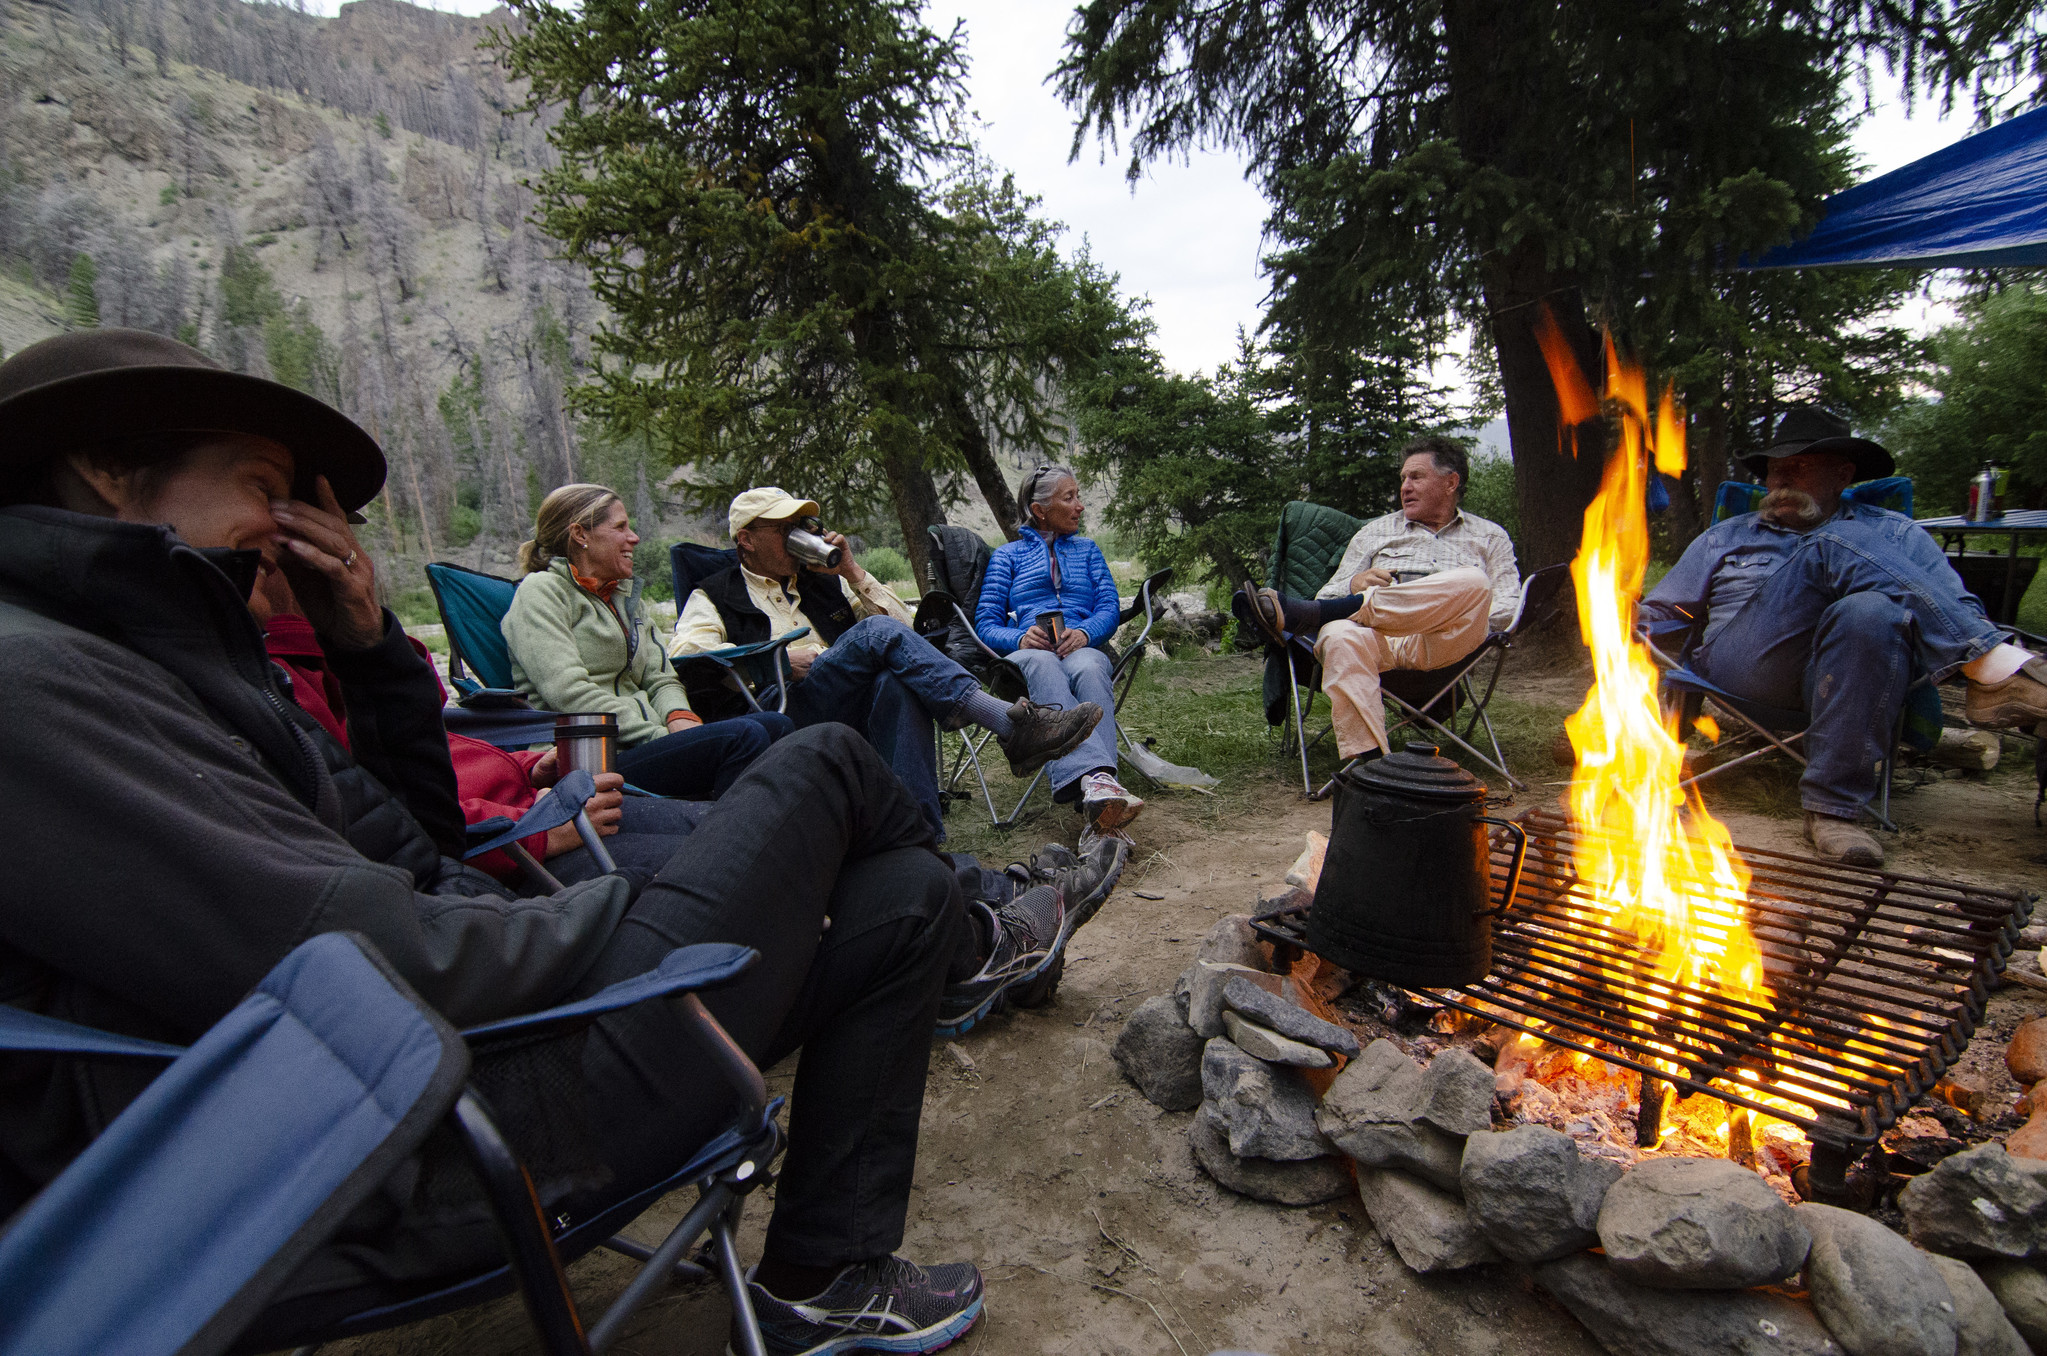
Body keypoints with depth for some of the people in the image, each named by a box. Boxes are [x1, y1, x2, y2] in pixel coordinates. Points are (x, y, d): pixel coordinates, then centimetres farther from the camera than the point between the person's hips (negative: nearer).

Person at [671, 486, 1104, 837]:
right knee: (877, 632, -29)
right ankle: (1011, 726, -37)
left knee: (897, 682, -35)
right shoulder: (715, 596, 19)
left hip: (864, 712, 4)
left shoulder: (823, 581, 30)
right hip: (786, 716, -4)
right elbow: (684, 655, -4)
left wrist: (852, 572, 12)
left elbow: (906, 628, 23)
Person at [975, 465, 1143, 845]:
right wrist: (1020, 637, -15)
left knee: (1088, 669, -39)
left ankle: (1096, 798, -59)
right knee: (1043, 666, -41)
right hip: (1027, 653, -1)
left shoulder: (1087, 550, 29)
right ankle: (1096, 776, -64)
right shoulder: (1007, 555, 22)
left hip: (1083, 649, 1)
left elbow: (1110, 607, 13)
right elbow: (986, 623, 9)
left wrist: (1085, 632, -12)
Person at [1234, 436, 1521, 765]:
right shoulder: (1376, 531, 30)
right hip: (1379, 637, 1)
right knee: (1340, 638, -37)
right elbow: (1329, 596, 21)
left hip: (1445, 642, 0)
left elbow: (1508, 609, 15)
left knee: (1472, 582, -34)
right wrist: (1355, 584, -3)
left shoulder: (1490, 536, 28)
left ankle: (1303, 614, -37)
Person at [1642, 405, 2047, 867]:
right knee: (1836, 546, -24)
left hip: (1847, 671, 1)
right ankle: (1995, 667, -33)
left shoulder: (1893, 532, 27)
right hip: (1742, 668, -1)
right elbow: (1658, 611, 25)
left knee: (1870, 613, -38)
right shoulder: (1724, 538, 29)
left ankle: (1832, 806, -36)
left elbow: (1956, 607, 14)